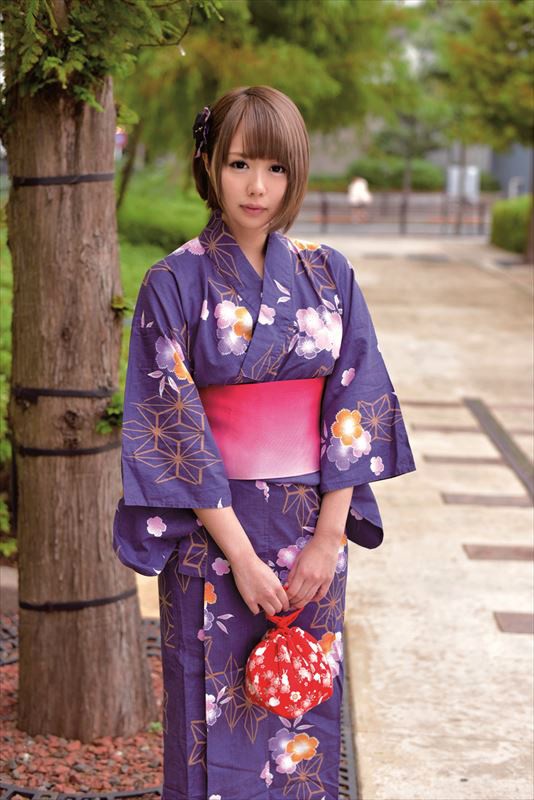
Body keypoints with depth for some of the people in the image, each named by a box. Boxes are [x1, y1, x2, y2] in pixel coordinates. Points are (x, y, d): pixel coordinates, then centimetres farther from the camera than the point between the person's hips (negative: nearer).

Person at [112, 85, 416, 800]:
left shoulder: (330, 277, 3)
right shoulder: (174, 284, -6)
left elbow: (354, 407, 1)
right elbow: (176, 427, -10)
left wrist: (327, 539, -8)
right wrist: (241, 555, -14)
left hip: (314, 531, 3)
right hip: (213, 532, -3)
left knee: (304, 717, 11)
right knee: (218, 723, 5)